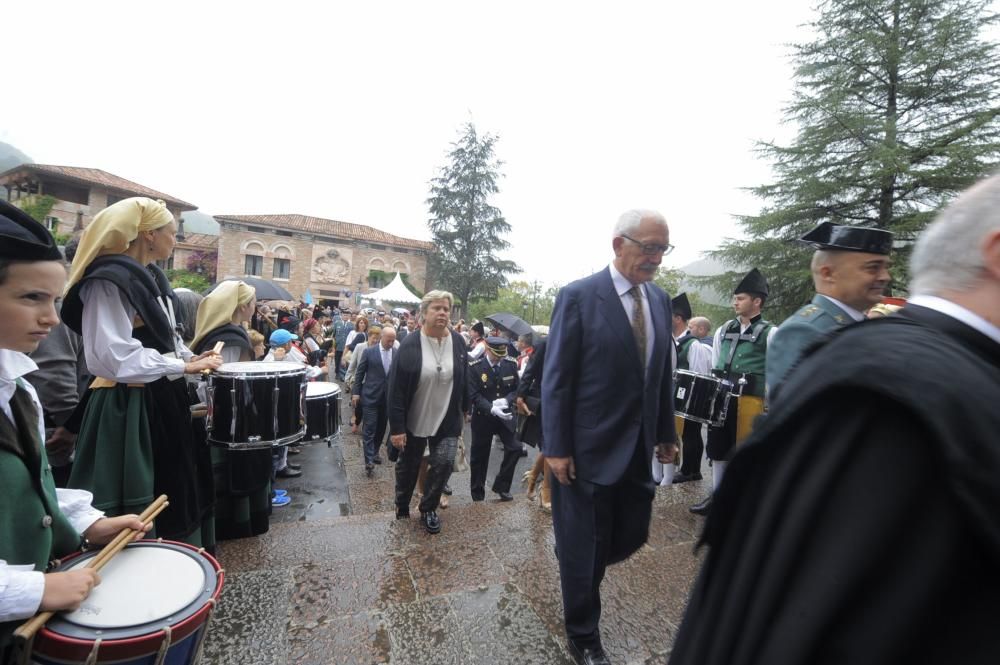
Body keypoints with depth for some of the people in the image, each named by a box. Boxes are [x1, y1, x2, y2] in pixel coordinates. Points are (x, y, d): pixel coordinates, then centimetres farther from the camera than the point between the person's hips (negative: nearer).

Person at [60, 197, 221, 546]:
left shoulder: (152, 277, 12)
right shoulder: (108, 280, -17)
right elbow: (116, 357, -24)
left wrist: (191, 358, 5)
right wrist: (183, 367, -19)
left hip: (161, 399, 10)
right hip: (126, 407, -10)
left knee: (174, 492, 20)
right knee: (134, 509, 4)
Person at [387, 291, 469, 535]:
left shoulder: (457, 342, -5)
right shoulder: (410, 344, -16)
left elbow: (464, 379, 7)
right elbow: (396, 387, -16)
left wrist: (463, 410, 11)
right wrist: (396, 426, -17)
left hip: (447, 420, 2)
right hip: (414, 420, -2)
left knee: (445, 462, -6)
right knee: (408, 466, 15)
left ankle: (428, 509, 21)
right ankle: (401, 509, 41)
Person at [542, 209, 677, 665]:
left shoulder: (660, 300, 6)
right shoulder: (578, 296, -13)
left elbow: (662, 373, 11)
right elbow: (556, 380, -14)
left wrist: (666, 433, 13)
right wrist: (556, 449, -14)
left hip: (638, 450, 6)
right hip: (589, 449, -6)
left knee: (631, 535, 18)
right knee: (582, 546, 10)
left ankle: (574, 564, 50)